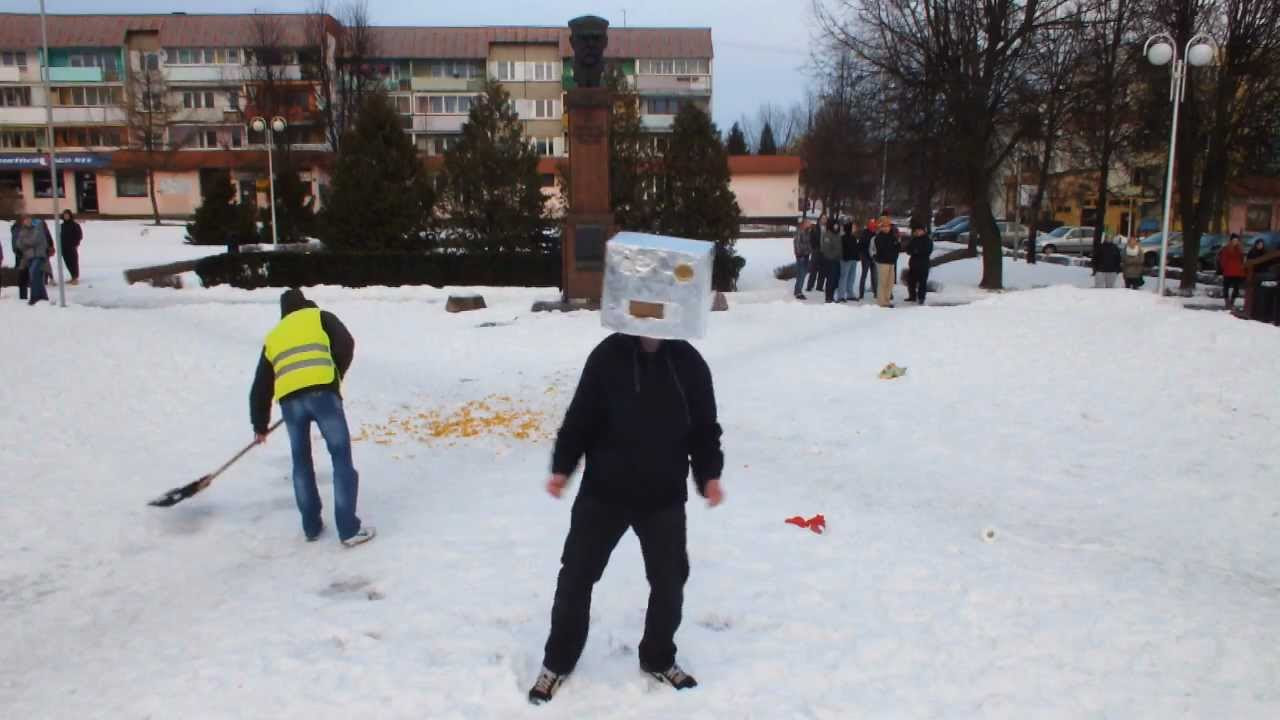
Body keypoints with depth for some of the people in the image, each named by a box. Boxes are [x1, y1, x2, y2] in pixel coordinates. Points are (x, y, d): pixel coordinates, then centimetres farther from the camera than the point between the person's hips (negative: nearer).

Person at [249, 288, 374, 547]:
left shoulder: (273, 336, 30)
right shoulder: (320, 317, 20)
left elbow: (261, 386, 30)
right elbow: (345, 345, 3)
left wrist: (260, 424, 40)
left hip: (289, 400, 4)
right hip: (322, 393, -4)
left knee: (301, 461, 20)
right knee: (341, 457, 1)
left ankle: (311, 527, 26)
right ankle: (349, 530, -1)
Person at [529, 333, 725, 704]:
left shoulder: (690, 363, -4)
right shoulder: (608, 355, -9)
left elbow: (705, 427, 3)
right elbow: (580, 416, -4)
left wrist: (708, 475, -8)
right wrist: (562, 467, -10)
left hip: (665, 497, 2)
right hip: (603, 491, -1)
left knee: (669, 581, 13)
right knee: (576, 576, 6)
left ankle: (658, 660, 37)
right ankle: (557, 663, 28)